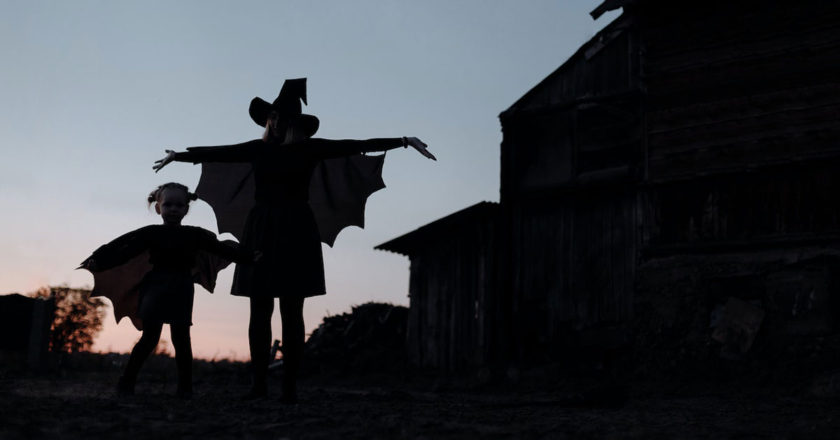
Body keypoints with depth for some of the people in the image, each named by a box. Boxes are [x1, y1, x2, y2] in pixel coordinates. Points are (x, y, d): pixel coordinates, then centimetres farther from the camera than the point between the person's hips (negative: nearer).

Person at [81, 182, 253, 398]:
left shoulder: (195, 235, 6)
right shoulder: (151, 233, 2)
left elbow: (221, 248, 3)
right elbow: (123, 251, -4)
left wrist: (247, 257, -4)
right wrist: (97, 262, -15)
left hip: (180, 292, 1)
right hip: (155, 289, -1)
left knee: (181, 336, -4)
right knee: (150, 336, -6)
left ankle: (185, 386, 6)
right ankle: (126, 382, 6)